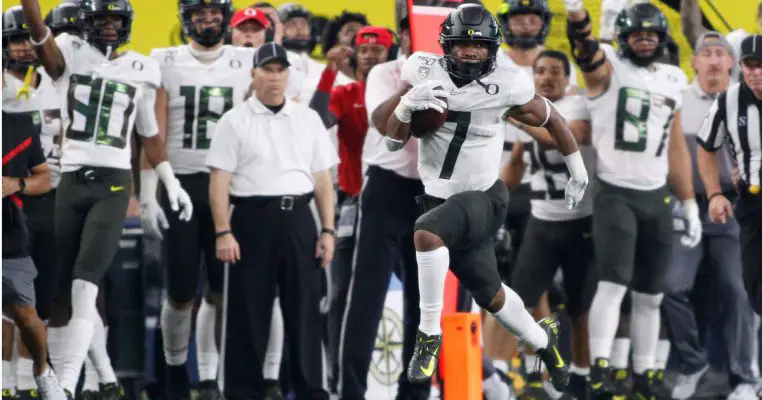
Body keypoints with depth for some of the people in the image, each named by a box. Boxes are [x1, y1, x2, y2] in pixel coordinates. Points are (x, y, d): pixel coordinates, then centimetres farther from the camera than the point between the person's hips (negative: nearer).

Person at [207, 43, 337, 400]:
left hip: (298, 219, 3)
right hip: (252, 218, -3)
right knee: (248, 312, 0)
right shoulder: (234, 122, 2)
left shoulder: (308, 119, 12)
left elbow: (322, 179, 12)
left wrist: (327, 230, 5)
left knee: (305, 309, 4)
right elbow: (219, 180, -3)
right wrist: (223, 232, -11)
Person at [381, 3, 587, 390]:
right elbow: (393, 140, -5)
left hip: (483, 198, -4)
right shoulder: (424, 72, -9)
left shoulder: (507, 85, -14)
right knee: (490, 295, 15)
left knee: (426, 232, -34)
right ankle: (542, 341, 44)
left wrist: (578, 171, 14)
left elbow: (549, 118, 4)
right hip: (438, 197, 4)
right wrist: (406, 107, -27)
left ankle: (429, 333, -20)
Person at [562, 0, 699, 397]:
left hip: (656, 197, 5)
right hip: (615, 193, -5)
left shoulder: (672, 81, 12)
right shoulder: (608, 68, -3)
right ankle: (600, 367, -20)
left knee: (649, 293, 10)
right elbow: (585, 49, -26)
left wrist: (689, 203, 16)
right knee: (613, 282, -16)